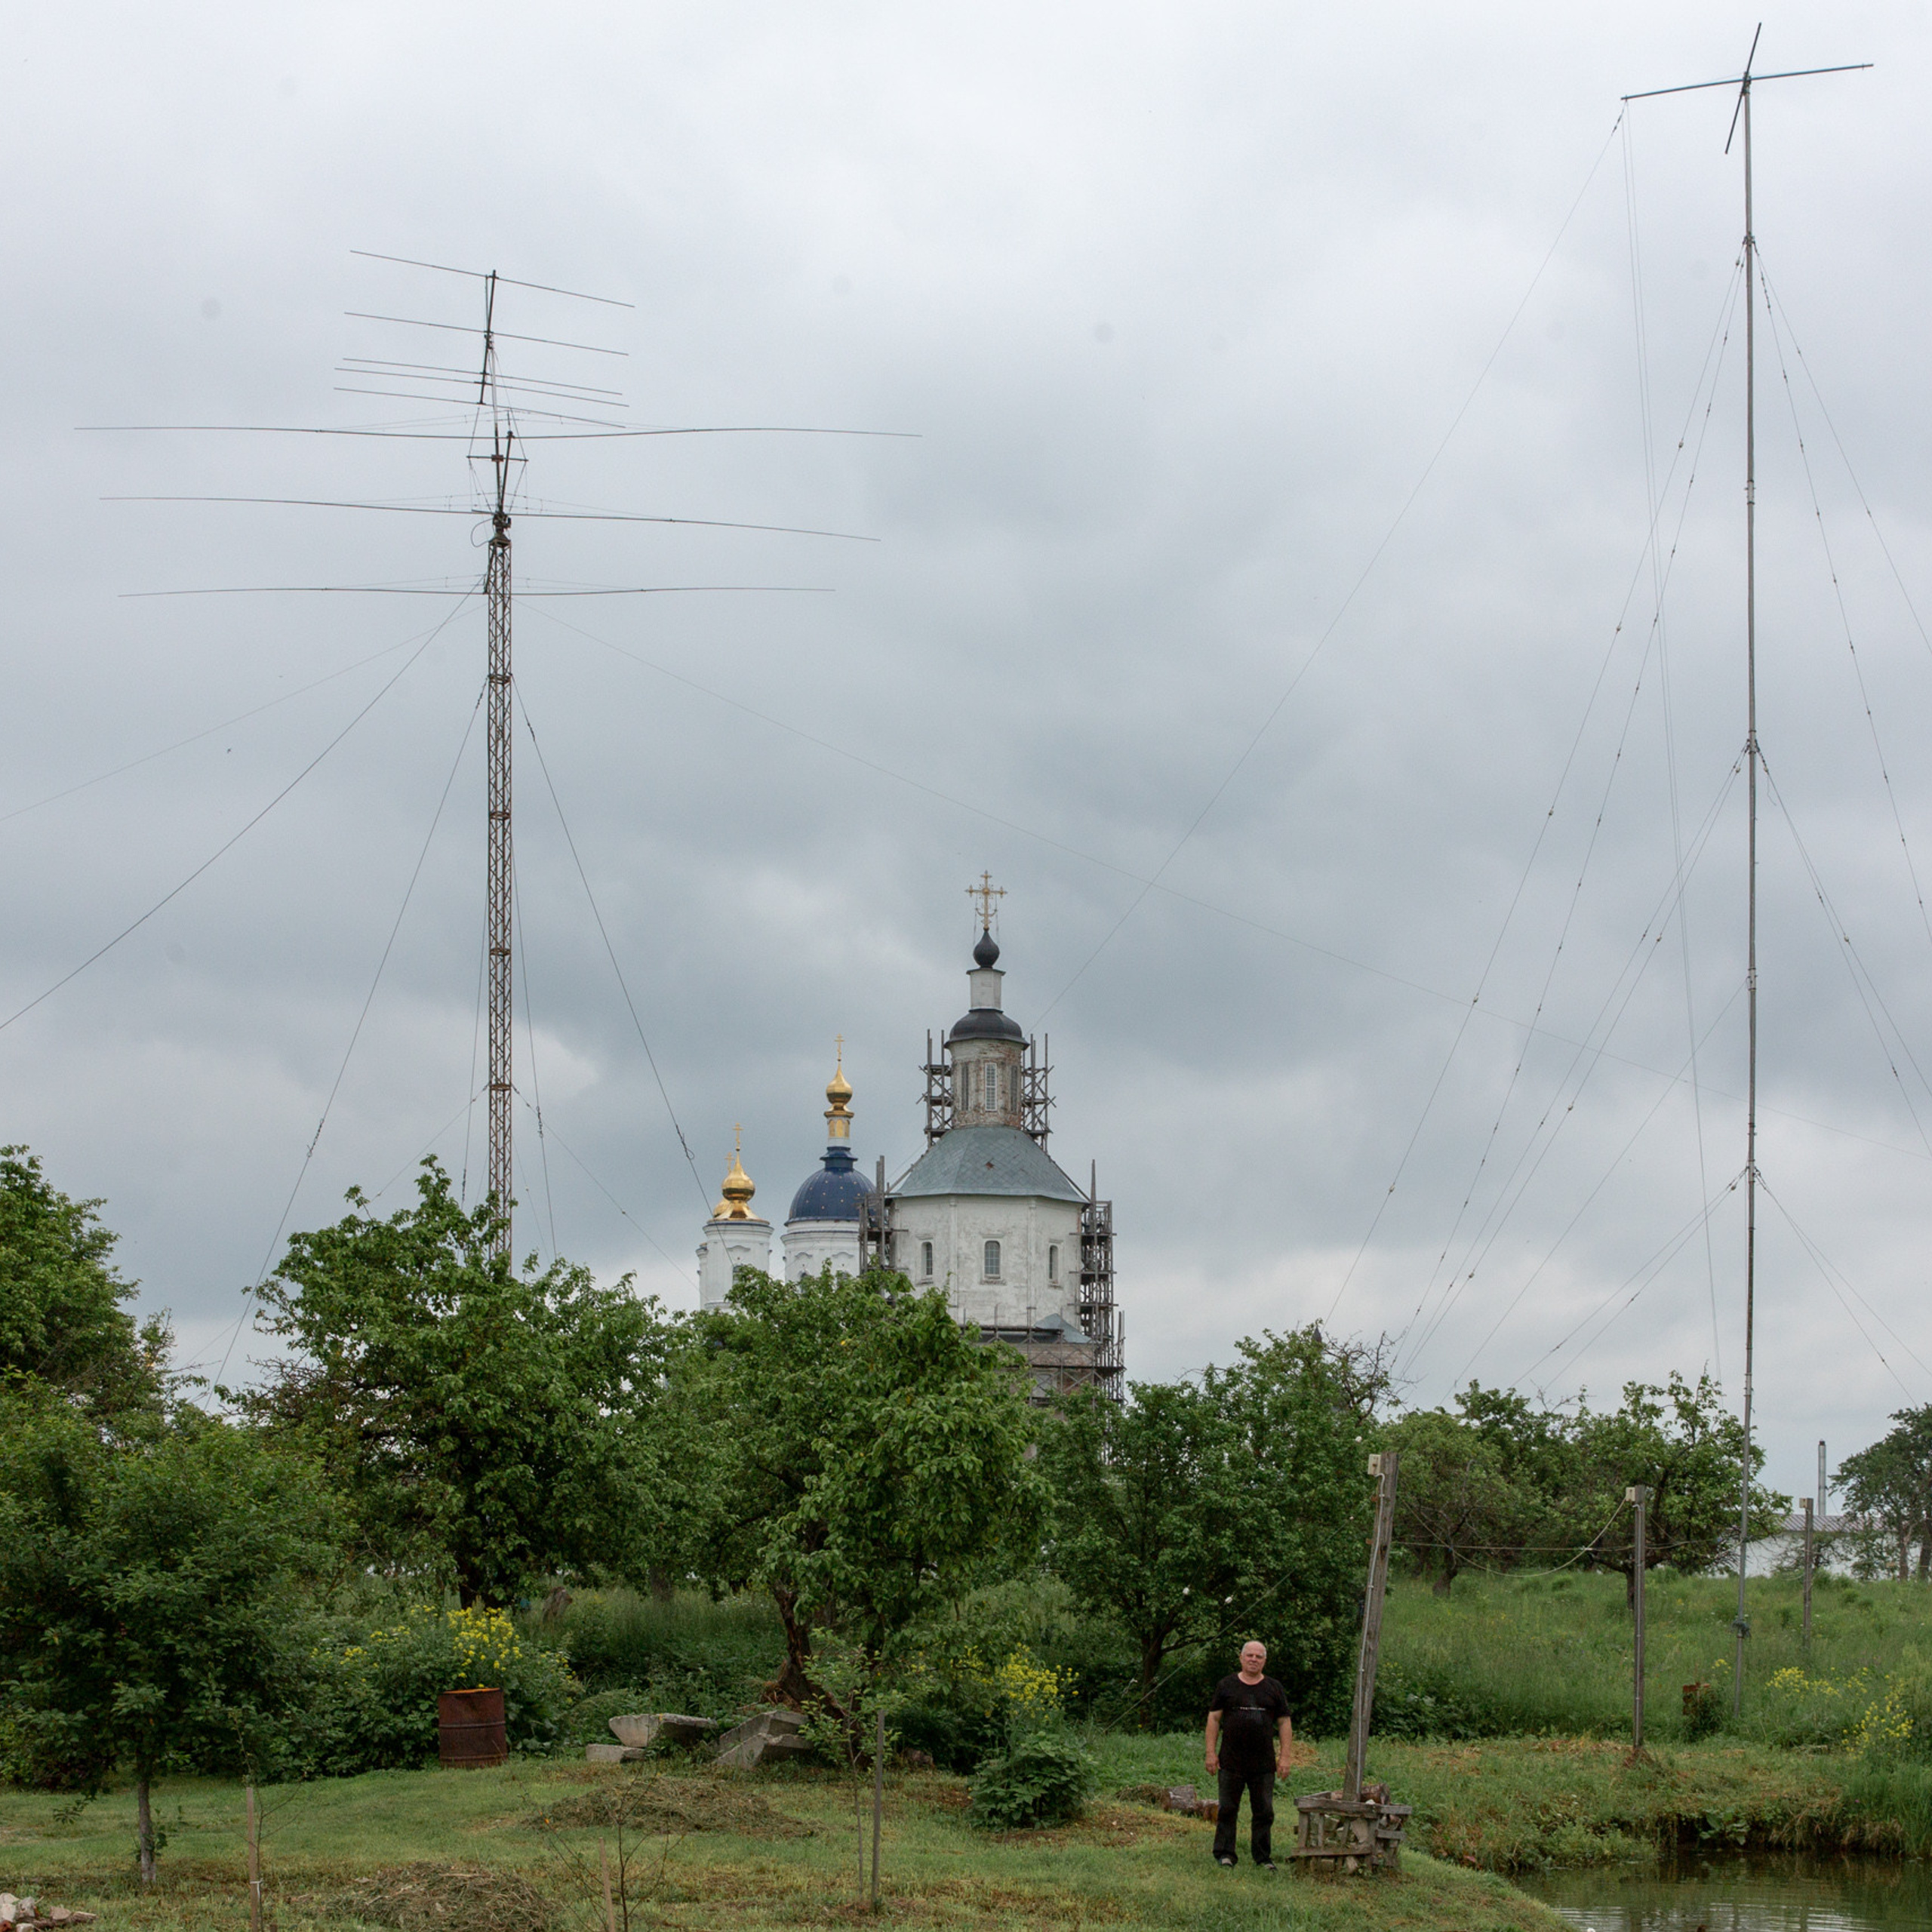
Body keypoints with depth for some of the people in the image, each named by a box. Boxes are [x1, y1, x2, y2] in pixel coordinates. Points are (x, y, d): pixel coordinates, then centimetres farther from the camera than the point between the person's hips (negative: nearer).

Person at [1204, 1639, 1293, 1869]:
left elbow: (1284, 1724, 10)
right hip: (1231, 1762, -1)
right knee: (1227, 1810, 1)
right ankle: (1224, 1854, 7)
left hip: (1264, 1764, 1)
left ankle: (1263, 1857, 8)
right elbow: (1214, 1719, 6)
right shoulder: (1226, 1686, 7)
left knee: (1264, 1812, 1)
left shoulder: (1274, 1689, 11)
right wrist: (1211, 1753, -1)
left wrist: (1284, 1757, 2)